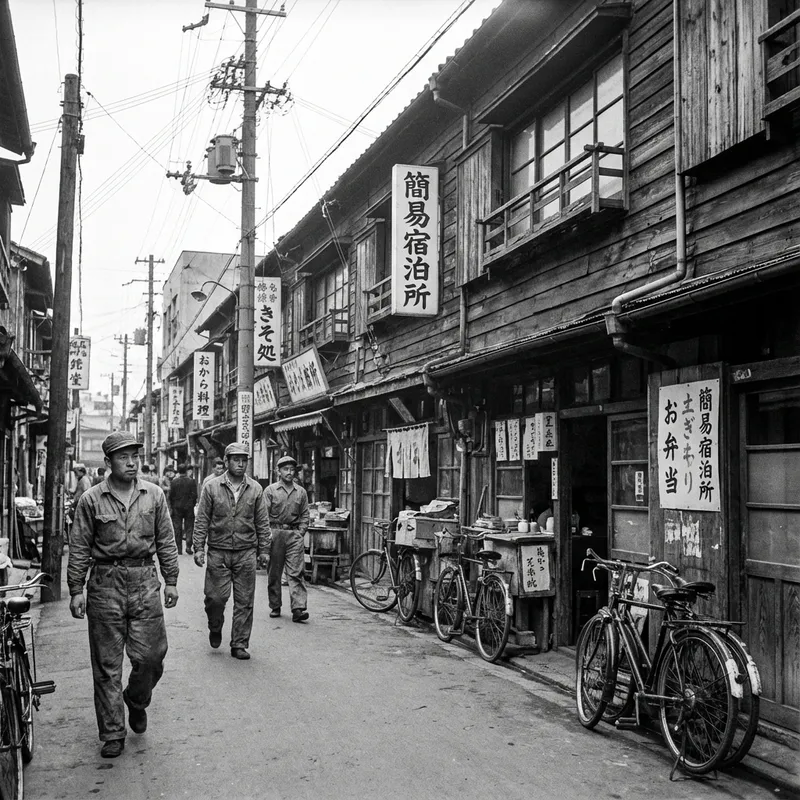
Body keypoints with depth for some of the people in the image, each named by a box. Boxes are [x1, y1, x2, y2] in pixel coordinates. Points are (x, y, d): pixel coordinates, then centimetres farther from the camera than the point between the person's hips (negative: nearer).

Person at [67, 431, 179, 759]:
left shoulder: (154, 495, 6)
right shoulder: (91, 500, -1)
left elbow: (165, 541, 10)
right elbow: (79, 548, 1)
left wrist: (171, 580, 8)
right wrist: (76, 590, -3)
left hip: (145, 583, 2)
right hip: (105, 584, -1)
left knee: (151, 655, 0)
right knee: (107, 664, 4)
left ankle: (136, 701, 32)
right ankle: (112, 733, 14)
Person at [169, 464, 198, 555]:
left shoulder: (174, 481, -4)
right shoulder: (191, 481, -5)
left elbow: (171, 495, -2)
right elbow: (194, 495, -6)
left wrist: (171, 507, 8)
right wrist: (192, 505, 8)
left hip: (177, 507, 0)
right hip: (189, 507, 0)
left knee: (177, 529, 6)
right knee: (189, 527, 7)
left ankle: (179, 548, 7)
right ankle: (188, 546, -6)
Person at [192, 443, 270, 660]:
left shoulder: (255, 489, 6)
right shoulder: (211, 487, 1)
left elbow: (263, 522, 10)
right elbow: (202, 520, 2)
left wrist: (264, 550, 7)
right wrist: (199, 548, -3)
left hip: (246, 553, 1)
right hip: (218, 552, -1)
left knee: (244, 602, 2)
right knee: (216, 597, -2)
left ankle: (239, 644, 13)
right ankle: (215, 629, 28)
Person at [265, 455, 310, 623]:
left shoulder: (301, 492, 11)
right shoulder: (270, 490, 4)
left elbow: (304, 515, 13)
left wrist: (301, 532, 2)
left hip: (295, 534, 1)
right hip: (275, 533, -1)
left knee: (296, 573, -8)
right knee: (274, 573, 7)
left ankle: (298, 609, -14)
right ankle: (275, 607, 18)